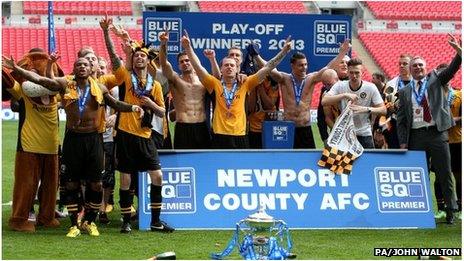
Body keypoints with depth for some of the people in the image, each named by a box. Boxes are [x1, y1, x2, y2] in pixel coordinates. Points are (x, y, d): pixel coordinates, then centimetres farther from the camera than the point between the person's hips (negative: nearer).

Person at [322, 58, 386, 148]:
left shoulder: (370, 87, -6)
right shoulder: (340, 86, -4)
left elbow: (383, 110, -7)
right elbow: (324, 101, -16)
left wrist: (366, 109, -25)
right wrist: (344, 95, -26)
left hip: (364, 135, 0)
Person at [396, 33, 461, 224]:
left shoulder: (436, 80, 9)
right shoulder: (404, 92, 10)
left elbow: (453, 69, -6)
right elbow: (401, 120, 8)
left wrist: (458, 51, -23)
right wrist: (403, 142, 0)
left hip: (437, 133, -1)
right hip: (416, 136, 1)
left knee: (445, 173, 1)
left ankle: (451, 210, 7)